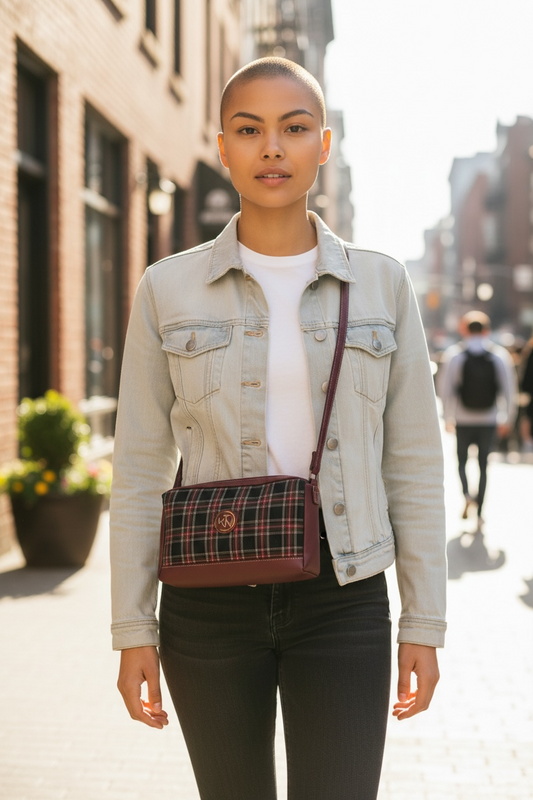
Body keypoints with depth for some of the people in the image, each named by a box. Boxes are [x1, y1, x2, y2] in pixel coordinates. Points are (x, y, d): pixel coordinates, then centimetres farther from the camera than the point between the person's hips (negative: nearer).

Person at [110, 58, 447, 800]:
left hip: (342, 600, 0)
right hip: (211, 602, 0)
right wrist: (133, 629, -1)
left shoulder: (381, 284, 1)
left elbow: (413, 461, 3)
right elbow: (140, 468, 1)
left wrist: (424, 622, 1)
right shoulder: (168, 289, -1)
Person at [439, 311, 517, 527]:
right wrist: (507, 418, 8)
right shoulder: (500, 355, -1)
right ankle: (479, 513, 8)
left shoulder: (453, 354, -3)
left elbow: (445, 389, -4)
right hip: (489, 420, 1)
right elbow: (509, 390, -2)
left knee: (462, 460, 16)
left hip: (463, 420, -1)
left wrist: (448, 418, 5)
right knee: (483, 464, 10)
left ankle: (467, 493, -10)